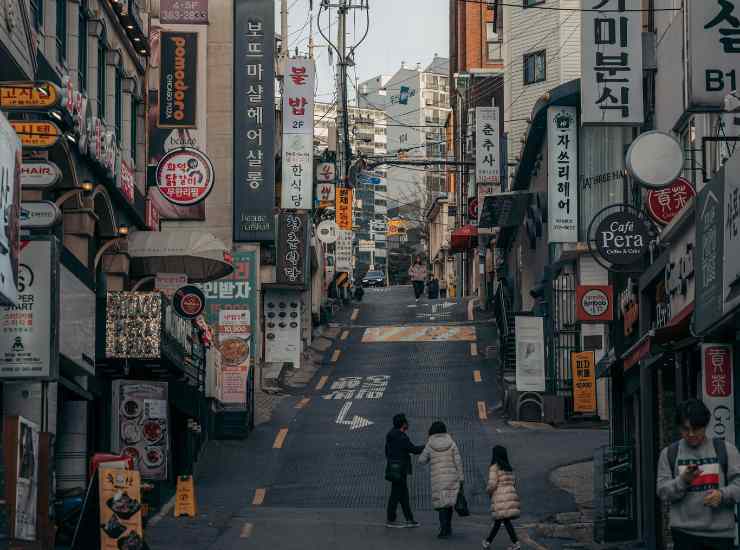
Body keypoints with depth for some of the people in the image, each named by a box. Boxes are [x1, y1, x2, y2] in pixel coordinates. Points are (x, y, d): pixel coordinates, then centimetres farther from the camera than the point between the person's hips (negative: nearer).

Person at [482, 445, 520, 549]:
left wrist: (488, 490, 8)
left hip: (500, 498, -6)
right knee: (497, 521, 13)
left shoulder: (494, 467, -7)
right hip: (510, 496, 6)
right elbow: (512, 483, 11)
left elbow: (492, 484, -13)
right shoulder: (509, 468, 13)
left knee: (506, 521, -2)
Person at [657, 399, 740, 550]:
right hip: (685, 532, 0)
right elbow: (663, 492, 3)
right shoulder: (669, 454, 8)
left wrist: (722, 494, -19)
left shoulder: (725, 450, 6)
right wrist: (683, 480, -16)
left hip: (720, 532, 0)